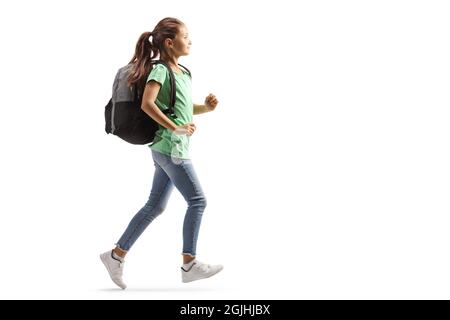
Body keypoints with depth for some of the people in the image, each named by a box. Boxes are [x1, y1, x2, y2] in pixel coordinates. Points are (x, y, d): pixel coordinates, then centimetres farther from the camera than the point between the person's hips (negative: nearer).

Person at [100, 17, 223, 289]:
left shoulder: (183, 73, 16)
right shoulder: (160, 69, -11)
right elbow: (148, 104, -23)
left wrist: (206, 107, 8)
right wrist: (175, 128, -22)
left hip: (169, 149, 9)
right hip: (170, 147, -9)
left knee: (155, 206, 11)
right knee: (197, 200, -6)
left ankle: (117, 255, 16)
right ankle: (190, 264, 1)